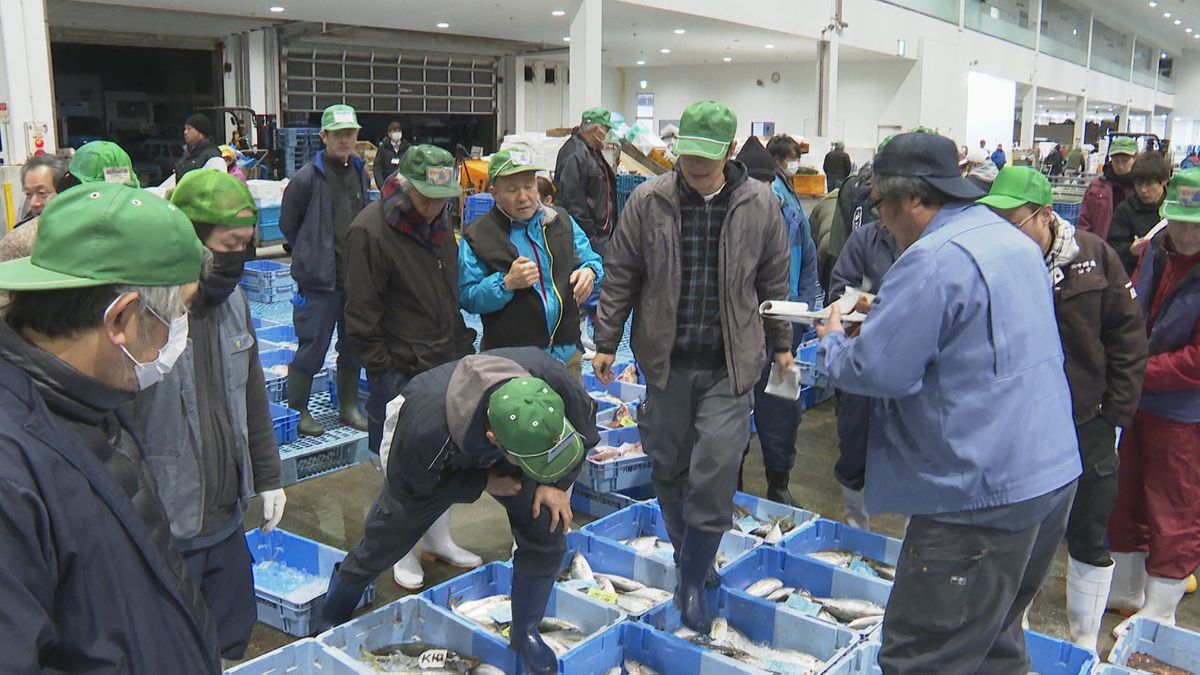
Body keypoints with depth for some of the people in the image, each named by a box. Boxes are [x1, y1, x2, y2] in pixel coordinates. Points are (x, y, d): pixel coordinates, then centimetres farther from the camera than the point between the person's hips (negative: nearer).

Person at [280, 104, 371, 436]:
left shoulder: (361, 174, 8)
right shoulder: (308, 178, -10)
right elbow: (287, 223, -1)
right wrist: (312, 256, 5)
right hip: (320, 280, -6)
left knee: (354, 347, 14)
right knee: (312, 348, 0)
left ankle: (349, 407, 27)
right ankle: (297, 411, 14)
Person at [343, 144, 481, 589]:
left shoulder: (440, 222, 9)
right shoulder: (370, 231, -16)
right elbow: (361, 314, -15)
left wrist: (462, 348, 14)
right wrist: (384, 368, -14)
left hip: (447, 364, 7)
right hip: (401, 371, -7)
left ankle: (439, 538, 33)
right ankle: (403, 550, 22)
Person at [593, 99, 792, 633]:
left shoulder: (759, 205, -3)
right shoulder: (648, 201, -4)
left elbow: (774, 280, 9)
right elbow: (620, 276, 3)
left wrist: (780, 343, 14)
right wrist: (606, 343, 4)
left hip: (729, 366, -1)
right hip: (665, 359, 1)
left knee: (714, 478, -4)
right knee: (668, 468, 12)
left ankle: (693, 581, 13)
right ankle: (684, 555, 36)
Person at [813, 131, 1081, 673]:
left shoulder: (934, 258, -19)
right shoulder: (1012, 239, 12)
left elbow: (875, 370, -21)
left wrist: (832, 342, 0)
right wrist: (886, 311, 18)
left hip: (984, 494, -10)